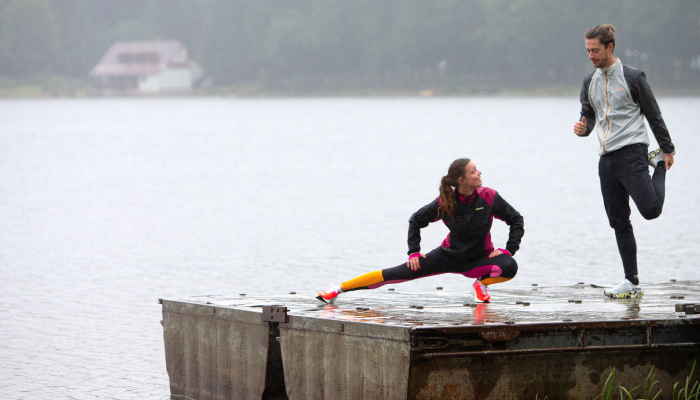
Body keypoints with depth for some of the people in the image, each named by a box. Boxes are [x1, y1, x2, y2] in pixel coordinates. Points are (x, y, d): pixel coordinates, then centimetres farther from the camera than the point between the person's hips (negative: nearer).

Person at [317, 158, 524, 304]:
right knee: (397, 274, -8)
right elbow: (416, 220, 0)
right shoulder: (445, 203, -18)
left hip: (479, 259, 0)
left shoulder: (489, 197, -19)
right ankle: (340, 288, 0)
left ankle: (481, 283, 0)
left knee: (510, 267, -31)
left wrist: (509, 249, -13)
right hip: (449, 255, 0)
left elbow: (516, 219, -5)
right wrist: (414, 252, -3)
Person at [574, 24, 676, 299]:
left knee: (650, 210, -19)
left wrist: (668, 150, 3)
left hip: (631, 150, -5)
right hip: (606, 158, 6)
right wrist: (583, 127, -4)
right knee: (619, 222, 3)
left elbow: (653, 115, 0)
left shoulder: (632, 78, -4)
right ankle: (632, 282, 8)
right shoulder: (590, 82, 13)